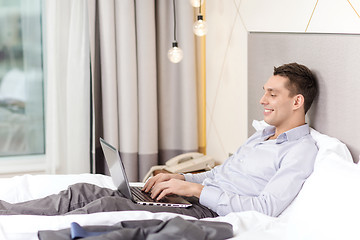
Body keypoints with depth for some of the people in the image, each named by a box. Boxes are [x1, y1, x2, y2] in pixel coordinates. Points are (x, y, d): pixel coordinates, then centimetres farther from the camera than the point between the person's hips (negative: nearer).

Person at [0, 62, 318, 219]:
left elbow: (267, 208, -19)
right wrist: (180, 178, 9)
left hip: (209, 214, -9)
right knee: (84, 192, -5)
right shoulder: (262, 136, 25)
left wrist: (195, 189, -18)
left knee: (110, 206, -26)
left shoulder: (301, 150, -6)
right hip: (200, 199, 9)